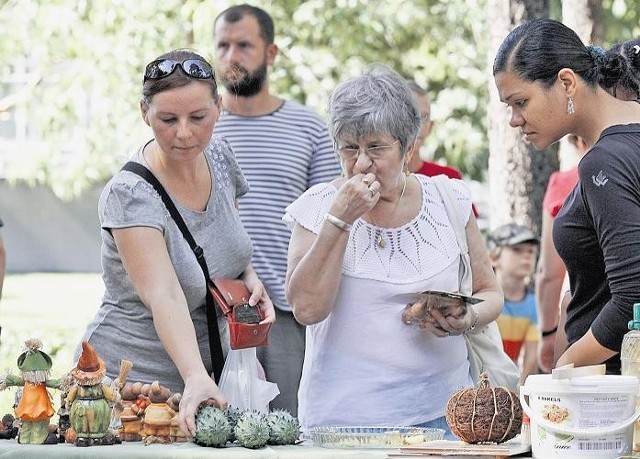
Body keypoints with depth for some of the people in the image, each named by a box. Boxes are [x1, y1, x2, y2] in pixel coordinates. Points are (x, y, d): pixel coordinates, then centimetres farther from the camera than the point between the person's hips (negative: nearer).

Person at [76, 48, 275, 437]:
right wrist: (195, 378, -48)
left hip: (208, 370, 6)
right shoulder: (130, 196, -22)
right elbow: (163, 296, -35)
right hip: (131, 382, -6)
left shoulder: (219, 156, -1)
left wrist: (250, 278, -2)